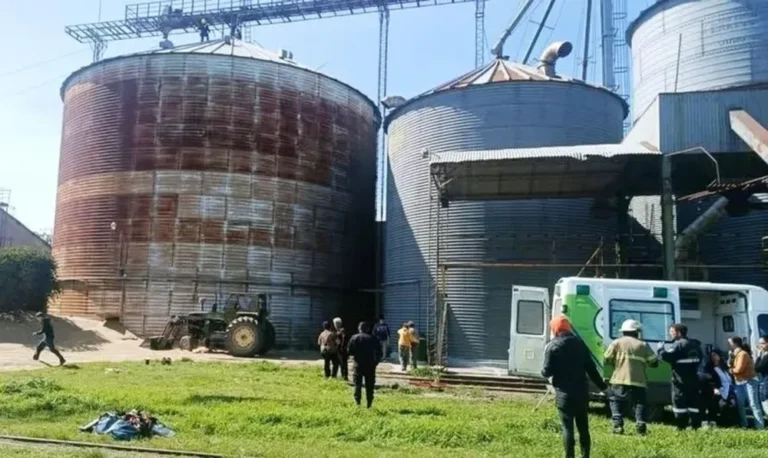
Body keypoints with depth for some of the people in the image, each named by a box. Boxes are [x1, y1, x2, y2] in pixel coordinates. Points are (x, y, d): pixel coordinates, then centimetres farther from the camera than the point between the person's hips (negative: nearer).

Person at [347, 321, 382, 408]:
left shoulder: (354, 338, -4)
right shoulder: (373, 339, -1)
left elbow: (349, 351, -8)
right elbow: (379, 353, -2)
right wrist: (375, 362, 7)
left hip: (358, 365, -1)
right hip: (370, 366, 1)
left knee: (357, 385, 7)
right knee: (369, 386, 8)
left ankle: (357, 403, 3)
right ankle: (369, 404, 8)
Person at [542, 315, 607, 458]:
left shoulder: (552, 346, -8)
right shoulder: (579, 343, 7)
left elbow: (547, 371, -11)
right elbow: (590, 367, 7)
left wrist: (543, 372, 12)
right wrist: (601, 384, 15)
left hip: (564, 393, -5)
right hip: (581, 391, 5)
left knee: (567, 427, 1)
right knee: (583, 426, 15)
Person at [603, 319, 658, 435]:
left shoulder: (617, 343, 6)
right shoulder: (643, 345, 9)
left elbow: (607, 359, 4)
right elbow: (654, 362, 9)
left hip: (620, 380, 0)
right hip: (638, 382, 1)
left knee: (615, 401, 12)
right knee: (640, 403, 11)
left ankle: (618, 424, -1)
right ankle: (640, 424, -6)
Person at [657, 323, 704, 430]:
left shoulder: (678, 344, -11)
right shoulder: (695, 344, 15)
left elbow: (666, 356, -20)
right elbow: (699, 360, 23)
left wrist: (661, 348, -4)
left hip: (680, 379, -8)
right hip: (693, 378, 8)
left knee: (679, 403, -4)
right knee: (693, 402, 9)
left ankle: (681, 426, -6)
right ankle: (696, 426, 8)